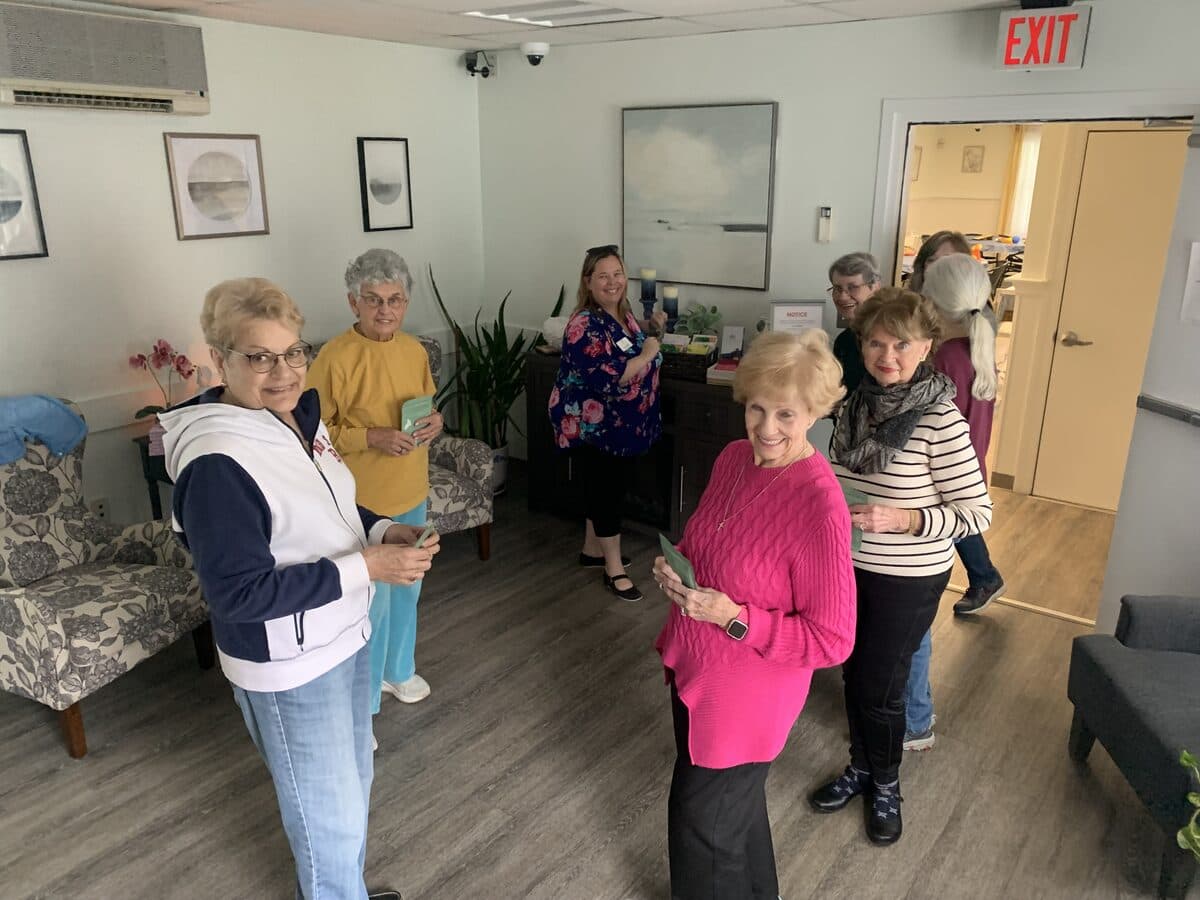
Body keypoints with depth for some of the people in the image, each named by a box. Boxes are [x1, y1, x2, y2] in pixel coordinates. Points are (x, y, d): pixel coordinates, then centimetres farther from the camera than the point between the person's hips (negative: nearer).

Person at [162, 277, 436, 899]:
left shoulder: (297, 415, -2)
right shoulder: (216, 463, -28)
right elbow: (239, 593, -26)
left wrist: (383, 531, -6)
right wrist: (363, 567, -29)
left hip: (343, 634, 9)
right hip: (289, 666, -8)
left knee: (351, 786, 27)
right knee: (331, 815, 10)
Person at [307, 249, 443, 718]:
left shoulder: (415, 350, 2)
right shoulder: (335, 357, -18)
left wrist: (434, 420, -6)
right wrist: (371, 437, -26)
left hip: (412, 495, 7)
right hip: (362, 503, -7)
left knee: (407, 590, 22)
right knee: (370, 603, 3)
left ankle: (398, 669, 44)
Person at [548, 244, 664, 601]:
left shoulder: (624, 314, 6)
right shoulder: (585, 325, -22)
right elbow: (609, 378, -32)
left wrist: (652, 330, 8)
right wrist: (648, 353, -22)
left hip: (621, 424, 9)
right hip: (593, 426, -9)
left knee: (604, 487, 19)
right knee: (608, 491, -1)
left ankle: (592, 549, 36)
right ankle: (615, 570, 12)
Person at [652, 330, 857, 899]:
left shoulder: (819, 504, -29)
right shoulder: (733, 458, -6)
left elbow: (832, 640, -23)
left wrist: (734, 617, -28)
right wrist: (674, 566, -9)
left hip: (746, 693, -7)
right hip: (692, 667, 7)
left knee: (702, 829, 15)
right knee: (735, 803, 30)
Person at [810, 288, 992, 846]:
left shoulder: (940, 420, -20)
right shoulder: (855, 405, -2)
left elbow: (976, 513, -16)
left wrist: (902, 519, -29)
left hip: (908, 579, -5)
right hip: (849, 565, 5)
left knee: (881, 688, 8)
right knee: (853, 674, 19)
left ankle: (886, 786, 35)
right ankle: (859, 768, 42)